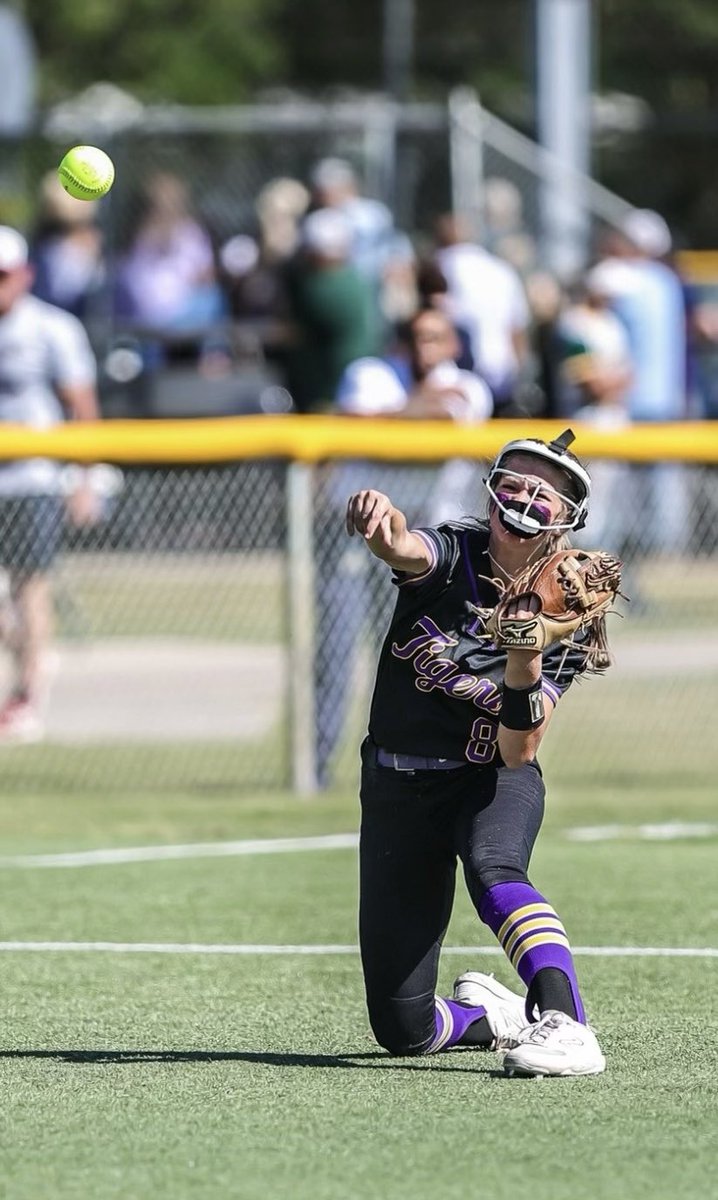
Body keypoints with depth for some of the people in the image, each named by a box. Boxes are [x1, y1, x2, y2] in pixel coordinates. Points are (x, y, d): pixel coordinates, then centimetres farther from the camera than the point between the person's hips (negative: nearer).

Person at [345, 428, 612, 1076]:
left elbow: (517, 755, -18)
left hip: (494, 783, -2)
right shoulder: (453, 555, -10)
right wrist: (379, 516, -60)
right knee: (403, 1029, 0)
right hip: (398, 786, 2)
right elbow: (402, 548, -37)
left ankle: (566, 1025, -51)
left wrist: (524, 670, -36)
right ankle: (496, 1014, 33)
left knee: (492, 868, -41)